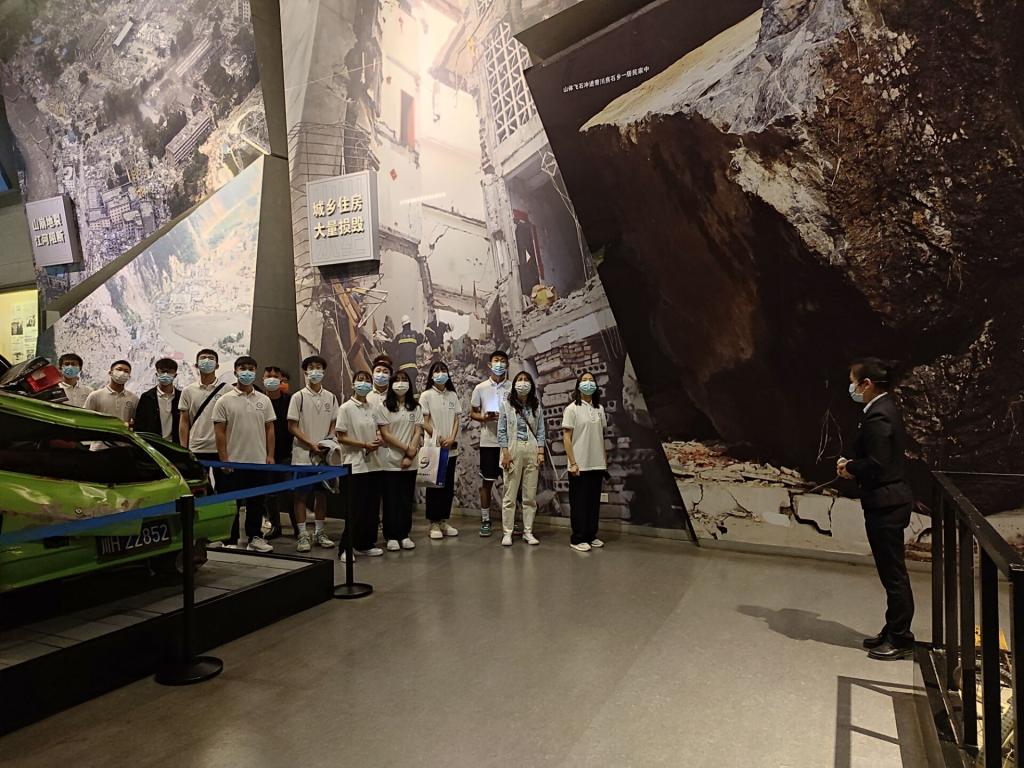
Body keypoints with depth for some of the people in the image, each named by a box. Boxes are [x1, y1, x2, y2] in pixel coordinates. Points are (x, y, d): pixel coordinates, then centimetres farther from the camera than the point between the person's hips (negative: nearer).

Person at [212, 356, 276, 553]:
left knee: (256, 503, 10)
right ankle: (230, 540, 14)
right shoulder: (225, 400, -2)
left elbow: (269, 429, 9)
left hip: (259, 461, 3)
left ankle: (255, 538, 20)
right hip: (234, 462, -3)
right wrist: (224, 459, -10)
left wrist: (270, 455, 2)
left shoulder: (264, 400, 7)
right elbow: (219, 431, -5)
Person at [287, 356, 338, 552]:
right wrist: (311, 444, -15)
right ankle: (303, 535, 9)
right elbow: (292, 427, -5)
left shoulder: (330, 397, 7)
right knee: (301, 494, 1)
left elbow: (334, 425, 10)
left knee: (322, 493, 9)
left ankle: (319, 532, 20)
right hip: (303, 454, -3)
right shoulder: (299, 397, -3)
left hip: (324, 454, 3)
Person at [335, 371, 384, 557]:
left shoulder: (372, 409, 10)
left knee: (372, 507, 9)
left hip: (371, 464, 6)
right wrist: (365, 445, -18)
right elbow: (341, 437, -11)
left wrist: (378, 441, -4)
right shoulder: (346, 408, -7)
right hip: (354, 465, -6)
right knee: (355, 508, -2)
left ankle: (367, 544, 21)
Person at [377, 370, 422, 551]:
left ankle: (404, 535, 17)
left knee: (407, 499, 7)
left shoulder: (415, 408, 9)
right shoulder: (384, 407, -1)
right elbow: (385, 434, -8)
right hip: (390, 461, -3)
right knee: (391, 499, 2)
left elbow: (418, 433, 2)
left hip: (410, 462, 3)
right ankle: (391, 536, 11)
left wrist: (410, 455, -11)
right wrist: (406, 448, -14)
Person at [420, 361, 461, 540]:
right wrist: (439, 439, -11)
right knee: (434, 486, 1)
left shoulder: (453, 396, 9)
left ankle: (443, 521, 18)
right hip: (434, 447, -4)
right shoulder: (426, 395, -2)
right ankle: (434, 523, 9)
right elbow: (424, 423, -6)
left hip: (451, 448, 4)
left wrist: (451, 439, -9)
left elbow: (456, 420, 6)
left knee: (448, 486, 8)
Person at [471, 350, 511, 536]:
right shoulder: (481, 388, 3)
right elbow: (472, 413, 8)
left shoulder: (513, 388, 2)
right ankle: (485, 521, 16)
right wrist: (484, 418, -13)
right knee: (487, 482, 6)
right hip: (488, 441, 0)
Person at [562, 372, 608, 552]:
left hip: (597, 464, 5)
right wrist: (573, 463, -14)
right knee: (579, 503, 2)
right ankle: (577, 539, 11)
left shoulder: (599, 409, 8)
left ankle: (591, 536, 23)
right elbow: (566, 438, -8)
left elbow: (602, 436, 13)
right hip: (580, 465, -5)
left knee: (594, 502, 11)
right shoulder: (572, 409, -6)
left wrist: (605, 460, 9)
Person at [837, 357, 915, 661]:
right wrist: (853, 464, 4)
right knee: (892, 572, 18)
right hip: (890, 501, 10)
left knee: (893, 573, 3)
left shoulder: (877, 416, -21)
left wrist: (850, 468, -7)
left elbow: (876, 465, -24)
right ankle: (893, 632, 31)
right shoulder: (886, 408, 10)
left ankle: (900, 640, 16)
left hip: (885, 504, -10)